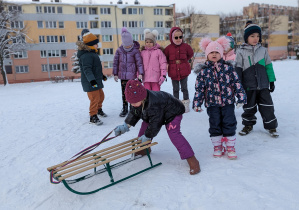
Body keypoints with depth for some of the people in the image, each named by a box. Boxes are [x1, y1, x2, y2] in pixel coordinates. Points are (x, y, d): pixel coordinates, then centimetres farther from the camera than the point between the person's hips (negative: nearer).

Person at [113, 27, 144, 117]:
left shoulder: (135, 50, -7)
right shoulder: (119, 50, 1)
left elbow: (139, 62, -8)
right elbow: (116, 62, 7)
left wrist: (140, 73, -16)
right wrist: (115, 74, 7)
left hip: (132, 75, -3)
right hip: (122, 75, 3)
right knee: (124, 92, 10)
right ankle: (125, 109, 21)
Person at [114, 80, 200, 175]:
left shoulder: (153, 105, -43)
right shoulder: (139, 99, -15)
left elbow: (155, 124, -34)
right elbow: (134, 113, 4)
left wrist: (147, 136, -20)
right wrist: (126, 125, -4)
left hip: (173, 112, -9)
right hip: (158, 113, 9)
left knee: (174, 134, -25)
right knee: (145, 125, 5)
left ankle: (192, 160, -21)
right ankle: (144, 148, 29)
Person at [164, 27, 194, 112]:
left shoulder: (186, 46, -3)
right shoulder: (168, 48, -5)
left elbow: (190, 54, 14)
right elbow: (165, 57, 8)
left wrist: (184, 60, 7)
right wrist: (171, 63, -1)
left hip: (184, 71, 0)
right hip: (173, 72, 0)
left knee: (184, 88, 10)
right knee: (175, 89, 10)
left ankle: (186, 103, 23)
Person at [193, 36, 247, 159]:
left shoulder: (228, 67, 2)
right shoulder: (204, 71, 1)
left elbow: (236, 82, 3)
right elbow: (199, 88, 2)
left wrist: (241, 97, 0)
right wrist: (197, 103, -1)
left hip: (228, 101, 0)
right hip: (212, 103, 0)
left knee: (229, 124, 3)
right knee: (215, 125, 8)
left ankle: (230, 146, 18)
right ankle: (217, 146, 24)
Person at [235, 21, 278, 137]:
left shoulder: (263, 50, 5)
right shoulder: (241, 51, -3)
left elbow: (268, 66, 10)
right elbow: (238, 69, -1)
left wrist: (272, 81, 8)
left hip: (263, 85, 2)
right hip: (248, 86, -1)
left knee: (267, 106, 5)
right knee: (249, 107, 12)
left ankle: (271, 126, 21)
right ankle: (248, 125, 30)